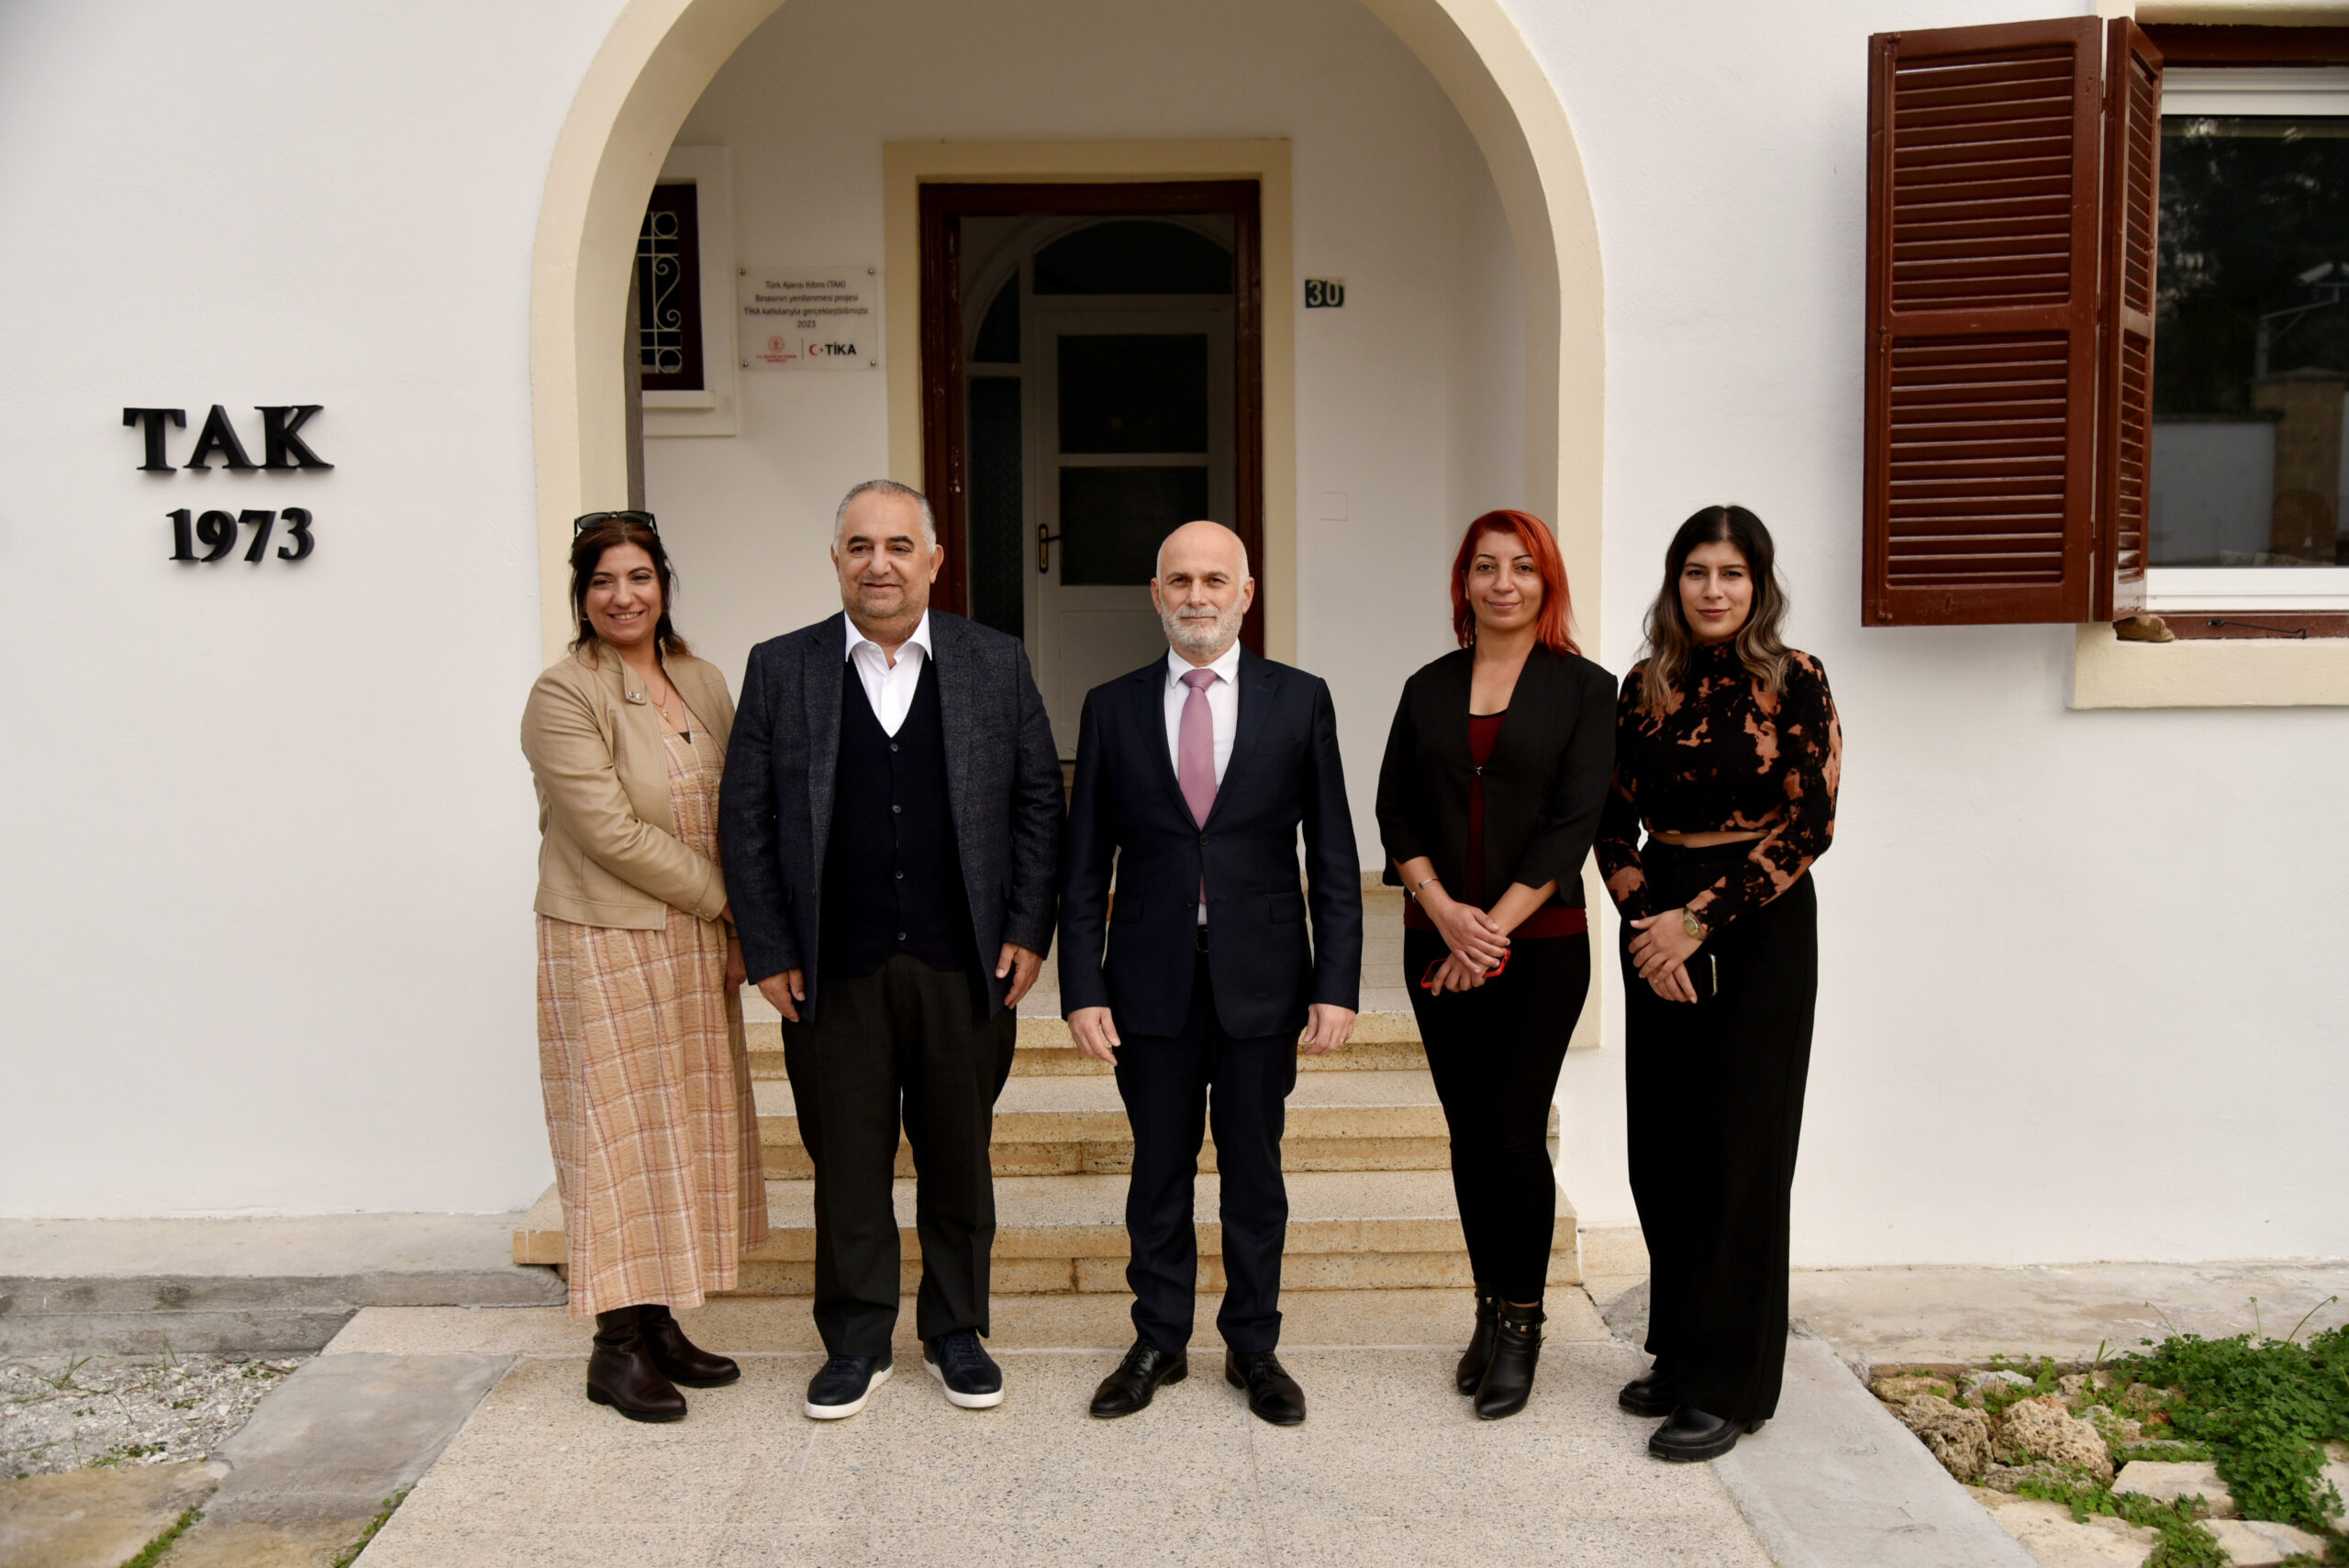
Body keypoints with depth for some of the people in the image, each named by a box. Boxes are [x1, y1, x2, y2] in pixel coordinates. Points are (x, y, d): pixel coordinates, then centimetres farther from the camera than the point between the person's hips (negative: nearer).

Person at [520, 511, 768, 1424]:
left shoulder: (701, 684, 8)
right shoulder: (564, 695, -11)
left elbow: (735, 816, 10)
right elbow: (613, 833, -17)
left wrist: (740, 931, 0)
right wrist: (724, 901, -12)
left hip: (698, 950, 6)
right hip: (606, 947, -6)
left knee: (684, 1132, 11)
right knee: (619, 1135, 1)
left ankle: (661, 1324, 24)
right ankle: (617, 1348, 13)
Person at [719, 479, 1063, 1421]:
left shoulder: (997, 664, 4)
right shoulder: (780, 670, 3)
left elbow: (1038, 803, 5)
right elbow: (746, 820, 3)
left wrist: (1027, 932, -2)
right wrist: (767, 953, -2)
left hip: (965, 967, 0)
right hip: (834, 973, 0)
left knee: (959, 1158, 11)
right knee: (847, 1163, 8)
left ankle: (957, 1334, 28)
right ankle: (856, 1342, 25)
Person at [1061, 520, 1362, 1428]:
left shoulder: (1300, 700, 1)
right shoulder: (1112, 708, 4)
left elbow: (1333, 858, 1)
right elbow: (1085, 866, 4)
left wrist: (1336, 986, -5)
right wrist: (1082, 989, -3)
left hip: (1261, 979, 0)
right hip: (1152, 980, 1)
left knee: (1255, 1173, 10)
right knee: (1158, 1172, 11)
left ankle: (1253, 1347, 26)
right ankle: (1159, 1343, 27)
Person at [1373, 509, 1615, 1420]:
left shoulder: (1583, 689, 0)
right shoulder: (1428, 690, 9)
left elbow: (1573, 823, -8)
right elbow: (1396, 813, 4)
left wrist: (1496, 927, -13)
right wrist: (1447, 913, -11)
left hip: (1540, 944, -3)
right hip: (1439, 942, 3)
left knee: (1512, 1133, -4)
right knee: (1468, 1134, 8)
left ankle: (1521, 1326, 12)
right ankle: (1490, 1313, 22)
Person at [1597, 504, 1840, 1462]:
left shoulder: (1794, 681, -5)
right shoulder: (1645, 688, 7)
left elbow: (1811, 823, -11)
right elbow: (1614, 820, 8)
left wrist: (1699, 917, -13)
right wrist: (1644, 919, -7)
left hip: (1759, 926, -4)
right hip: (1657, 927, 4)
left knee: (1740, 1152, 0)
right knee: (1661, 1149, 8)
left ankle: (1728, 1383, 10)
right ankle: (1678, 1353, 24)